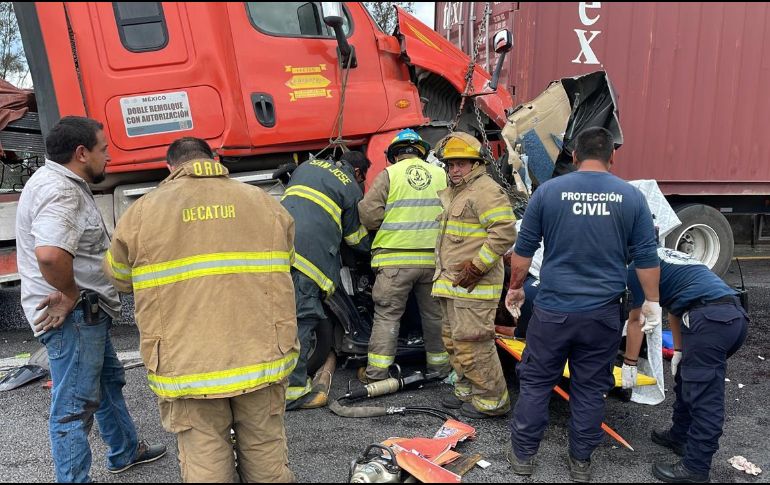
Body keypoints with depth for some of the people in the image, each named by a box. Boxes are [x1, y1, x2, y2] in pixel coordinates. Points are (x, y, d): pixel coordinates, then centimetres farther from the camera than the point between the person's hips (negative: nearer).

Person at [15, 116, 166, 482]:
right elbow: (50, 254, -39)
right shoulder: (59, 191, -22)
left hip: (88, 314, 11)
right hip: (72, 316, -11)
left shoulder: (64, 183, 12)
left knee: (109, 382, 25)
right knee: (74, 406, -1)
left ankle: (125, 452, 43)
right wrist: (70, 296, -22)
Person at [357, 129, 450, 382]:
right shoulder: (441, 175, 8)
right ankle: (440, 366, 28)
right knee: (434, 314, 16)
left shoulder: (388, 174, -2)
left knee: (387, 316, 6)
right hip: (433, 258, 3)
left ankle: (376, 372, 11)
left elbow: (369, 214, -8)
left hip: (396, 259, -3)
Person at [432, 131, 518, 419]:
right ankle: (467, 391, 31)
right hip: (452, 283, 11)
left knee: (471, 344, -7)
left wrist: (477, 266, -21)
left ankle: (491, 400, 7)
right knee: (453, 340, 18)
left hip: (473, 285, -11)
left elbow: (505, 232, -23)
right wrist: (444, 269, 22)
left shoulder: (485, 190, -13)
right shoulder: (454, 192, 20)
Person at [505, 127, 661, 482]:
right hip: (603, 313, 1)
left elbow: (523, 250, 1)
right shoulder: (631, 196, -1)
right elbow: (646, 258, 2)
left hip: (553, 309, -1)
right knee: (590, 389, 15)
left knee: (535, 382, 13)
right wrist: (651, 301, 15)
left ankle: (522, 455, 24)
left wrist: (515, 287, 15)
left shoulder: (548, 191, -4)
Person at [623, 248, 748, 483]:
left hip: (710, 319, -9)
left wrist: (629, 363, 17)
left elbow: (635, 320, 8)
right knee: (687, 380, 22)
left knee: (704, 397, -3)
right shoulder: (666, 257, 29)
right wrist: (679, 351, 34)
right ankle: (680, 436, 35)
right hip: (735, 314, 9)